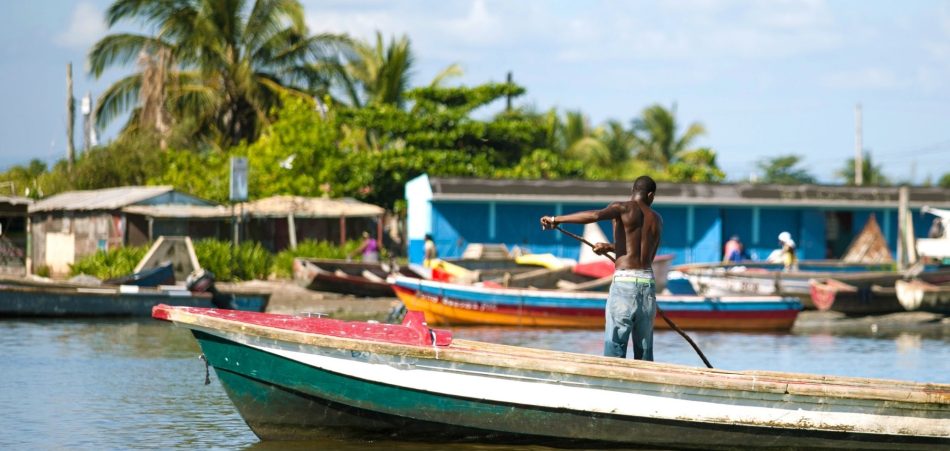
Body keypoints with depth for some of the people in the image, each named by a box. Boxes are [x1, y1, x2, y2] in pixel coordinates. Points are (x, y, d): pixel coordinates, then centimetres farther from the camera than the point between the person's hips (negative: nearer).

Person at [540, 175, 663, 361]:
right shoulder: (657, 219, 15)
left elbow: (595, 215, -21)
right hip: (648, 282, 5)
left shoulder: (624, 208, -2)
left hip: (624, 281, -5)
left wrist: (556, 219, -18)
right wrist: (611, 248, 30)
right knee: (644, 348, 10)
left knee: (614, 346, -5)